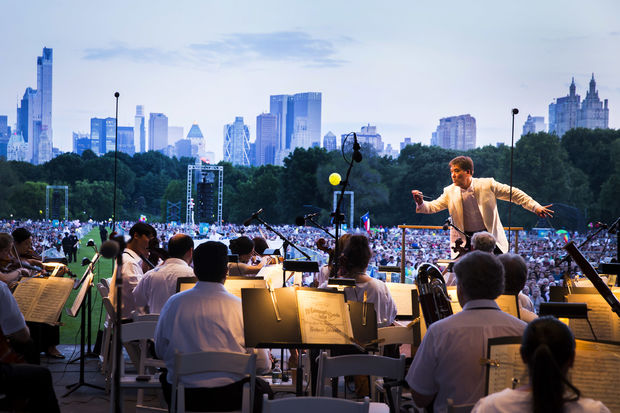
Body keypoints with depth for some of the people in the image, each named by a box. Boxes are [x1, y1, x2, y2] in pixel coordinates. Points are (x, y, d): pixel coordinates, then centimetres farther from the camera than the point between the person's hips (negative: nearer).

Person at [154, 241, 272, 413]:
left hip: (182, 397, 2)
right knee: (263, 389, 29)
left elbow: (160, 352, 9)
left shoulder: (174, 303, -5)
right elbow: (262, 364, -5)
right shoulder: (240, 306, -10)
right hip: (228, 398, -2)